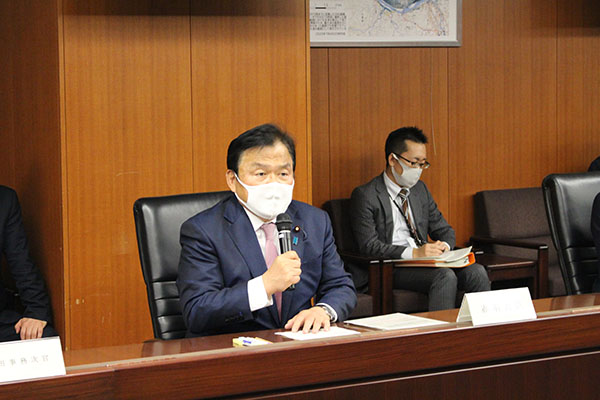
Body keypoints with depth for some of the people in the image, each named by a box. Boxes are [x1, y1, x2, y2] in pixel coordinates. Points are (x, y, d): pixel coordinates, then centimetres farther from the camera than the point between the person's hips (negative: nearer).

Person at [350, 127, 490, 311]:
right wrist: (413, 253, -24)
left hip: (423, 261, 6)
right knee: (445, 275, -31)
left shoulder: (419, 189, 19)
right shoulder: (365, 195, -4)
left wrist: (443, 246, -5)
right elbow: (369, 246, -13)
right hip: (389, 269, -6)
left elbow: (444, 230, 21)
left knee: (476, 271, -20)